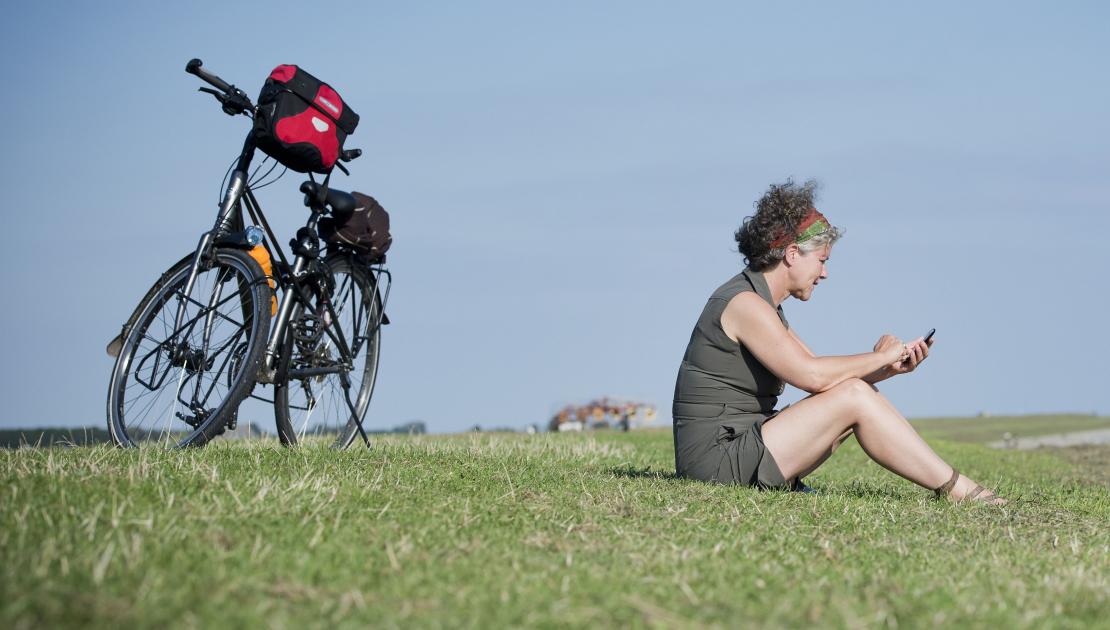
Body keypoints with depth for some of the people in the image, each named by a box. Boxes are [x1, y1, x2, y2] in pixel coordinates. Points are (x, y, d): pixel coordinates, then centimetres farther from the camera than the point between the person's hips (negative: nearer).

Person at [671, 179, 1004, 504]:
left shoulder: (764, 306, 18)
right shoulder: (744, 303, -14)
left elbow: (821, 373, 15)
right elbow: (812, 375, -24)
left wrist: (890, 367, 0)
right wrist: (880, 357, -10)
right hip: (719, 461, -10)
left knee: (861, 391, 9)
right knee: (854, 396, -15)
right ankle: (959, 492, -9)